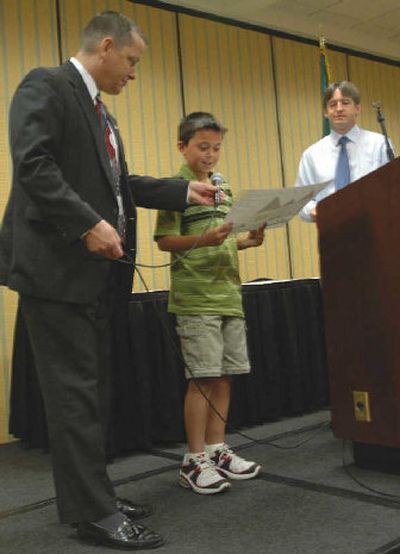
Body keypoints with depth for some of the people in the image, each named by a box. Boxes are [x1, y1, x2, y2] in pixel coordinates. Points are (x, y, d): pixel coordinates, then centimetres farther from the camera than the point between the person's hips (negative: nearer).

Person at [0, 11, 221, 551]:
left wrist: (184, 191, 17)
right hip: (56, 265, -10)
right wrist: (88, 224, -23)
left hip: (93, 270, 10)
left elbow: (117, 184, 22)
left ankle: (90, 494, 23)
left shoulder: (99, 111, 22)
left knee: (89, 388, 12)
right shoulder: (45, 85, -6)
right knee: (75, 390, -5)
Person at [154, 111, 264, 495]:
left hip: (228, 294, 7)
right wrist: (203, 239, -26)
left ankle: (216, 450, 21)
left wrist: (248, 241, 3)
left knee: (224, 376, 9)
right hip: (195, 297, -7)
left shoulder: (225, 189, 17)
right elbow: (165, 240, -10)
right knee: (203, 377, -7)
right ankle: (195, 461, 4)